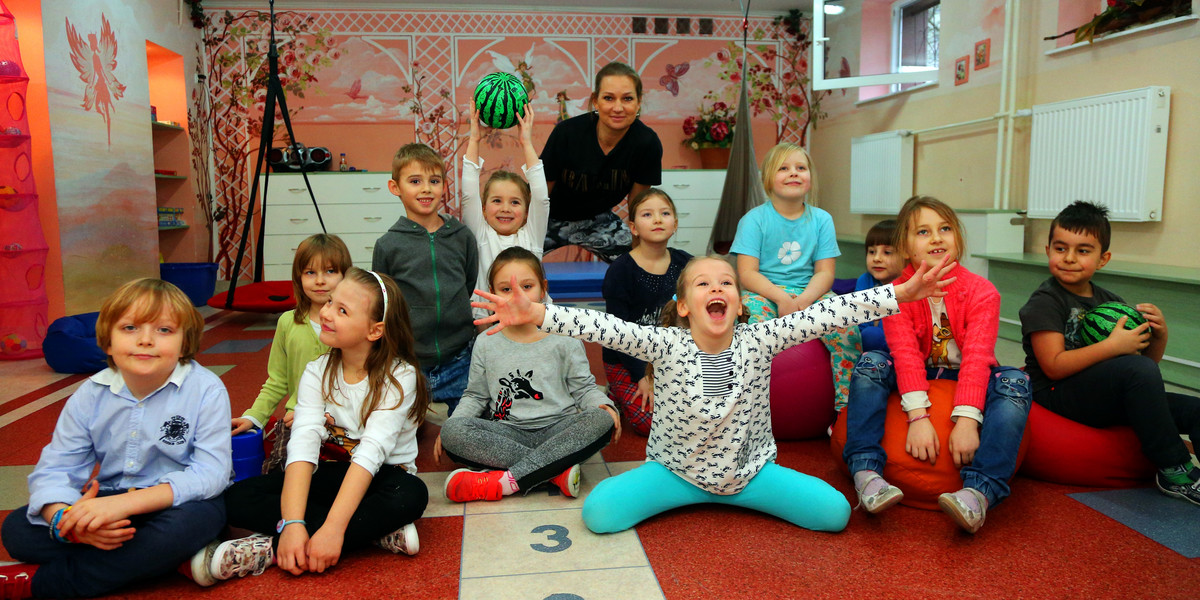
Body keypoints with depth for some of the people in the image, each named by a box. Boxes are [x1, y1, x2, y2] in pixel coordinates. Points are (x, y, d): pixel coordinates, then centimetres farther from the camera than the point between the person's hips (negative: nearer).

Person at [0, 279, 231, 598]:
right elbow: (55, 470, -4)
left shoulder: (206, 390, -15)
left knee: (193, 522, -37)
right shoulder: (90, 395, -2)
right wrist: (64, 517, -28)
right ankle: (178, 559, -21)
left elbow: (211, 473, -22)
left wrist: (124, 503, -32)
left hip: (176, 501, -5)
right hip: (106, 500, 5)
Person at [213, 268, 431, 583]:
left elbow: (372, 450, -27)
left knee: (410, 495, -37)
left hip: (379, 477, -4)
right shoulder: (318, 372, -3)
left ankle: (270, 549, -29)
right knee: (237, 498, -17)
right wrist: (293, 523, -32)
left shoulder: (399, 376, -15)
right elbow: (303, 442, -18)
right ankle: (378, 531, -25)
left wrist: (333, 527, -37)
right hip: (330, 474, 4)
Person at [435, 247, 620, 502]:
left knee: (601, 420, -31)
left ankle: (507, 480, -33)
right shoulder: (486, 343, 10)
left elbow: (584, 388, 6)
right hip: (508, 433, 1)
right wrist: (449, 426, -2)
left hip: (558, 428, -1)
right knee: (452, 431, -27)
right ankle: (556, 470, -28)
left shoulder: (564, 339, 4)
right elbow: (475, 397, 16)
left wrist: (604, 405, -16)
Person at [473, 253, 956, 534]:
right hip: (676, 469, -1)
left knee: (835, 512, -13)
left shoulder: (757, 342, -13)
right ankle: (692, 497, 10)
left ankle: (733, 495, 13)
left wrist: (901, 293, -26)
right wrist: (536, 314, -42)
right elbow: (605, 328, -29)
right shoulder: (667, 345, -16)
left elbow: (824, 315, -21)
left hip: (750, 469, 1)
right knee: (598, 513, -19)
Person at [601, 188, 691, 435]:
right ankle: (615, 394, 9)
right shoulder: (621, 270, -12)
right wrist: (642, 375, -13)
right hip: (626, 361, -4)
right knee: (652, 422, -20)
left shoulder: (685, 264, 1)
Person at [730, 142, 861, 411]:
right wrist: (781, 298, -22)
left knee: (845, 327, -25)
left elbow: (825, 272, 3)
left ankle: (846, 408, -11)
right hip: (764, 292, -2)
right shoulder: (754, 219, 1)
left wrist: (804, 299, -18)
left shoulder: (821, 219, 9)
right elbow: (747, 272, -7)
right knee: (752, 316, -36)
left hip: (809, 293, 3)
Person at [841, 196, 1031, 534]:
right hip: (918, 380, 1)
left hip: (964, 379, 0)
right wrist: (918, 416, -35)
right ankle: (866, 471, -34)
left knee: (1015, 381, -28)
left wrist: (967, 420, -36)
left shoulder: (981, 292, -13)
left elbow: (977, 358, -24)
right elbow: (906, 354, -23)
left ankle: (981, 490, -43)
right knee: (871, 363, -24)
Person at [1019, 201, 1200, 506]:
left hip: (1105, 399, 8)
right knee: (1139, 369, -30)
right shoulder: (1045, 301, -8)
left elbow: (1148, 359, 17)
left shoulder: (1110, 302, 14)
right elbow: (1054, 366, -18)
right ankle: (1174, 472, -18)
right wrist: (1113, 346, -23)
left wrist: (1159, 336, -4)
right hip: (1058, 394, -8)